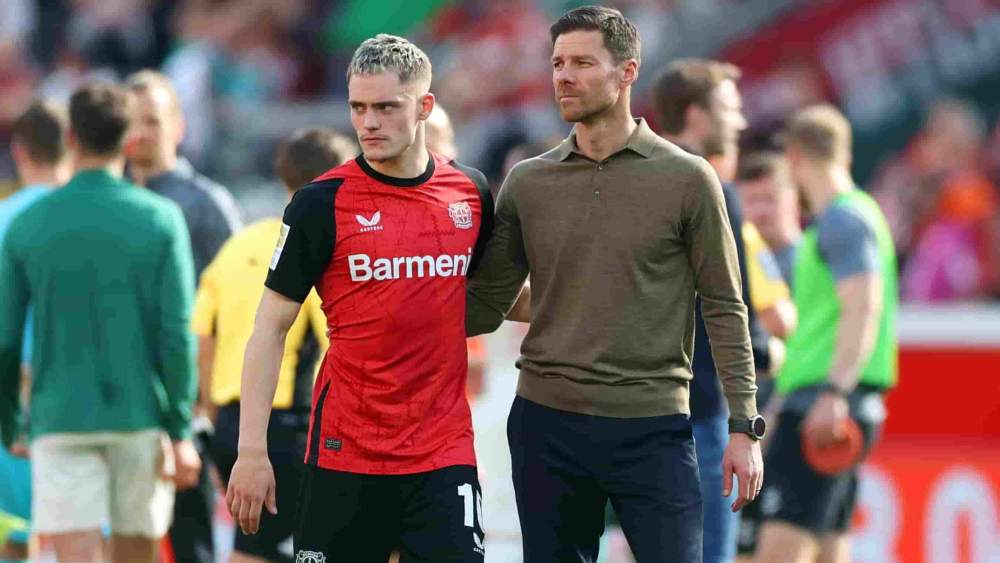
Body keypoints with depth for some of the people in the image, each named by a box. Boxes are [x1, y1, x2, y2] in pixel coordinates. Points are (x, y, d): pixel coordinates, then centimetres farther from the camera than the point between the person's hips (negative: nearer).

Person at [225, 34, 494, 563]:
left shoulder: (471, 192, 5)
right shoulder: (322, 203, -5)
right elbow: (270, 329, -3)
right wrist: (251, 450, -9)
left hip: (445, 454, 2)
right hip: (344, 455, -2)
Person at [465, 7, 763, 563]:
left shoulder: (687, 179, -1)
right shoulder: (527, 182, 7)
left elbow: (724, 310, 0)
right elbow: (485, 305, 9)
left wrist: (744, 426, -4)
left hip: (653, 428, -3)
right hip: (545, 422, 3)